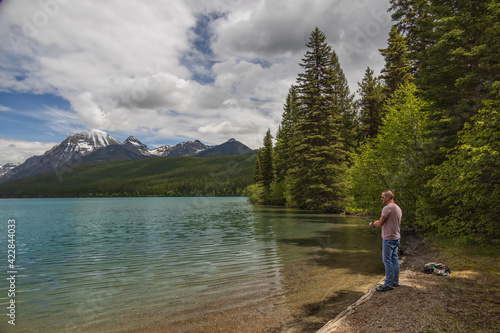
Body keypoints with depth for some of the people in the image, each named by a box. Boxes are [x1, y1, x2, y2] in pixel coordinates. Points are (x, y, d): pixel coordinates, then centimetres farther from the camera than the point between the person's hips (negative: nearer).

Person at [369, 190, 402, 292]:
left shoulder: (387, 208, -17)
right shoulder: (398, 208, 13)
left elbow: (380, 224, -17)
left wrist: (373, 223, 3)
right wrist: (377, 223, 18)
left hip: (389, 238, -10)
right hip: (396, 238, 10)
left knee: (387, 261, -4)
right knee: (394, 259, 15)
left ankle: (388, 284, 1)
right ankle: (395, 282, 24)